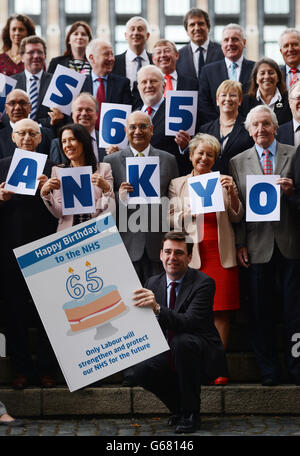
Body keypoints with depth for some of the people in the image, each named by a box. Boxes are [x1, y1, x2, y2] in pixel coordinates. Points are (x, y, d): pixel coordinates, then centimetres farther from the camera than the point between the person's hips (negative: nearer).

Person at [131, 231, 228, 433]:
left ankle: (191, 413, -19)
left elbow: (191, 322, -29)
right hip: (171, 356, 5)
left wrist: (157, 308, -43)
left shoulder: (203, 283, -15)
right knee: (141, 372, -22)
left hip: (202, 355, -5)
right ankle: (179, 407, 8)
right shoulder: (153, 283, 4)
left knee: (182, 341, -36)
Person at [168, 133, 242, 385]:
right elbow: (172, 220, 7)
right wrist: (188, 212, -12)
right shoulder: (178, 184, 12)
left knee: (221, 311, -4)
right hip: (191, 253, -1)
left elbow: (237, 218, 10)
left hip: (221, 253, 1)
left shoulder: (222, 182, 13)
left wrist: (232, 193, -5)